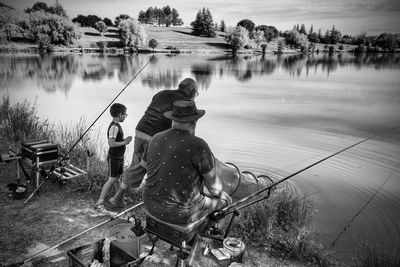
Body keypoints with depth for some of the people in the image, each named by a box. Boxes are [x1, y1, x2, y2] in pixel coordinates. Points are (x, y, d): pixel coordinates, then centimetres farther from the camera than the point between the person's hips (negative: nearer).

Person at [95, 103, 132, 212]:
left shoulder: (117, 126, 9)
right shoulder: (114, 127, -21)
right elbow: (111, 143, -28)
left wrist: (125, 139, 5)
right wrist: (124, 142, -19)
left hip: (119, 156, 10)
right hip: (114, 157, -10)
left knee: (119, 177, 16)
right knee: (112, 179, -7)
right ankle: (100, 202, 0)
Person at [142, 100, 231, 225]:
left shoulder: (156, 138, -4)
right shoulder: (198, 146, -23)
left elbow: (144, 164, 15)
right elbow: (215, 187, -13)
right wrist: (215, 191, 9)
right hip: (180, 214, -6)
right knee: (224, 199, 17)